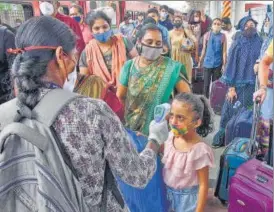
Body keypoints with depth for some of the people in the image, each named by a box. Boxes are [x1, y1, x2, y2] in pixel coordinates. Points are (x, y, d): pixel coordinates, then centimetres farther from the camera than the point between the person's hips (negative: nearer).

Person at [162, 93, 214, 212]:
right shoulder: (171, 136, -13)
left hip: (187, 197, -5)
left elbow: (203, 185, -20)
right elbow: (161, 148, 11)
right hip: (168, 191, 6)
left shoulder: (199, 150, -30)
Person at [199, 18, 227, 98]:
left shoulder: (223, 36, -2)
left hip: (218, 63, 0)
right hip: (207, 62, 0)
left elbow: (224, 51, -2)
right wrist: (200, 61, 9)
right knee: (206, 83, 2)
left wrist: (224, 64, -5)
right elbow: (204, 49, 7)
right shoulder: (207, 35, 1)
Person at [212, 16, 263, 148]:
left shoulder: (259, 44, 4)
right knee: (230, 111, 2)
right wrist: (231, 87, -8)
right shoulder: (237, 44, -3)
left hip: (252, 85, 2)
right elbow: (231, 65, -5)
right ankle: (221, 137, 17)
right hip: (237, 84, -2)